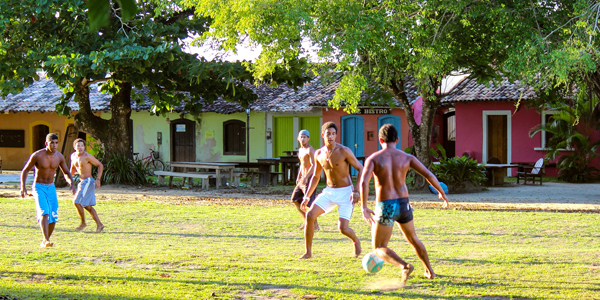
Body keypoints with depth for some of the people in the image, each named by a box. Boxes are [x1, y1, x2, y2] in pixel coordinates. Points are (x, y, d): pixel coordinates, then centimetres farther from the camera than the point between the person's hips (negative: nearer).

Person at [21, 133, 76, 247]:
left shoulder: (59, 157, -2)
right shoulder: (37, 155, -14)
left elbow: (66, 173, 11)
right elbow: (25, 170, -3)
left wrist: (71, 183, -9)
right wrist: (23, 186, -14)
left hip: (51, 188, 5)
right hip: (39, 187, -4)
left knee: (53, 218, 1)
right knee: (44, 213, -24)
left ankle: (44, 241, 21)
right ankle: (46, 240, -33)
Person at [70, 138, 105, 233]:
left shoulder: (88, 156, -15)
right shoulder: (73, 156, 8)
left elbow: (100, 165, -10)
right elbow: (73, 168, 26)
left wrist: (98, 179, -17)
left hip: (88, 181, -8)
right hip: (82, 182, 8)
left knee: (77, 202, -12)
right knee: (87, 205, 9)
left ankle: (83, 223, 4)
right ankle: (99, 224, 13)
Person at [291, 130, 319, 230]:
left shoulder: (310, 150, -13)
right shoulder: (300, 150, 16)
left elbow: (314, 165, -22)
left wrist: (306, 177, -30)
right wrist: (299, 177, 19)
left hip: (309, 178, -10)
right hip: (303, 178, 10)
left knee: (309, 203, -11)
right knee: (295, 200, 10)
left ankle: (315, 225, -4)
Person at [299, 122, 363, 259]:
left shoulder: (344, 151, -14)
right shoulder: (319, 154, 2)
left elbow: (361, 169, -8)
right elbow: (315, 177, 15)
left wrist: (356, 191, -17)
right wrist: (307, 197, 9)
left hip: (345, 192, -5)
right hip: (329, 191, 5)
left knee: (343, 228, -13)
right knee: (310, 215, -15)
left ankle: (356, 241, 24)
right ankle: (308, 252, -5)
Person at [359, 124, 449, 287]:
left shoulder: (373, 158, -6)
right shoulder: (406, 157, 1)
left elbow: (363, 182, -21)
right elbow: (429, 175, -3)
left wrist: (364, 208, -19)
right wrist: (442, 193, 12)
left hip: (385, 208, -3)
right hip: (403, 205, 4)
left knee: (379, 249, 9)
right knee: (413, 239, 31)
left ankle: (404, 266, -17)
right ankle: (429, 271, 39)